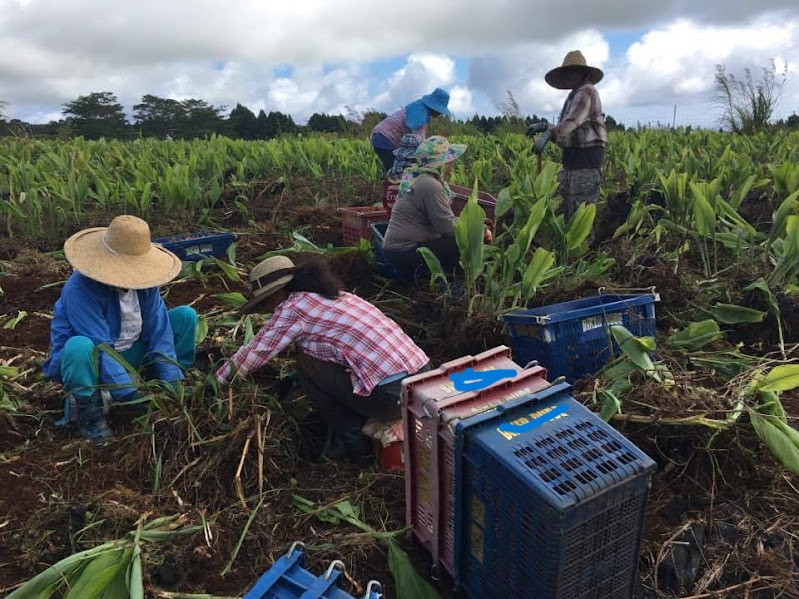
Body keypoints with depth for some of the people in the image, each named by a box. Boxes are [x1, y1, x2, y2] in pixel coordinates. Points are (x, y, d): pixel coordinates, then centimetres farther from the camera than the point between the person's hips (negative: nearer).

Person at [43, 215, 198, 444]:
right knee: (80, 347, -41)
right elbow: (100, 348, -33)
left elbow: (159, 330, -14)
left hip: (128, 353, 5)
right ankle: (89, 414, -15)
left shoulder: (143, 278, -14)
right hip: (87, 359, -5)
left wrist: (172, 382, -20)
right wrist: (133, 398, -35)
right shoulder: (80, 288, -30)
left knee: (186, 316, -7)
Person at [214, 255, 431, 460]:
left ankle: (351, 441, 11)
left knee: (307, 365, 5)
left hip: (394, 394, -8)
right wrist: (291, 380, 36)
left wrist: (218, 379, 20)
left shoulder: (292, 308, -4)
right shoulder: (333, 295, 19)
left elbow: (253, 353, 3)